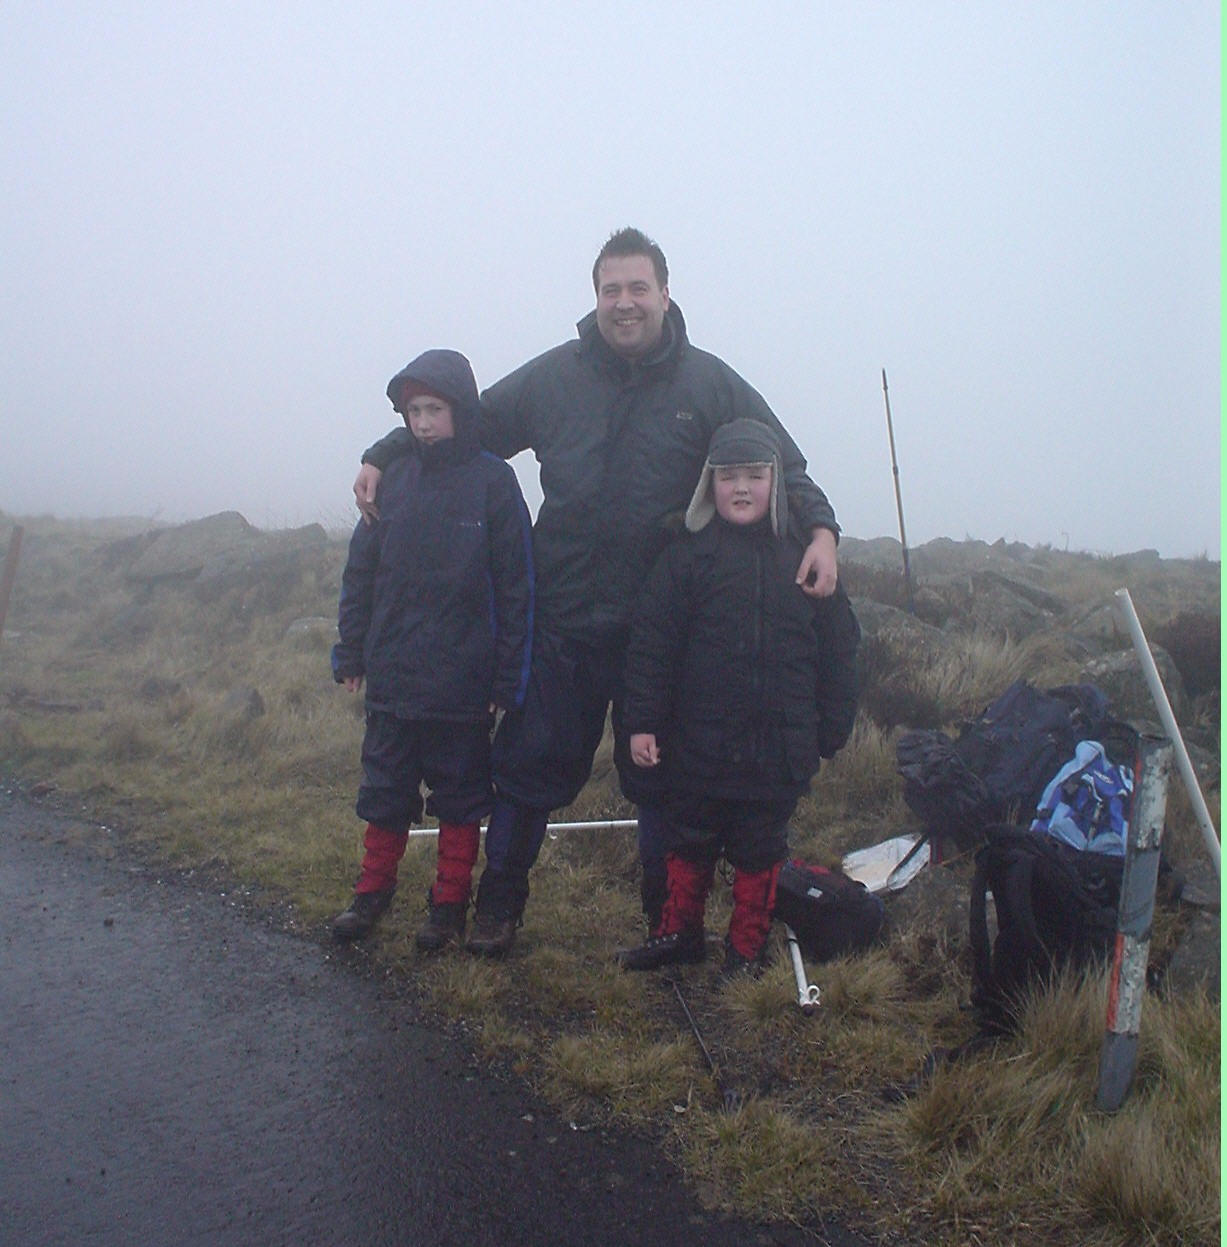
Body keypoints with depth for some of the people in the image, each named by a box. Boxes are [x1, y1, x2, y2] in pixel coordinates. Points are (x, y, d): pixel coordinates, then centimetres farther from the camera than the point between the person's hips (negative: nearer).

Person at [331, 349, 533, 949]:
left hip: (462, 685, -3)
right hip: (391, 677, 4)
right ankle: (373, 891, 32)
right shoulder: (393, 478, 3)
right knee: (384, 792, 15)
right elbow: (360, 571, 9)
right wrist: (351, 653, 6)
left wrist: (506, 678, -10)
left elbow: (515, 585, -8)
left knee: (461, 797, 11)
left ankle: (450, 904, 25)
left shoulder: (492, 481, -8)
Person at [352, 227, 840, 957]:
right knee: (531, 765, 8)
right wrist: (383, 457, 6)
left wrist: (819, 529, -16)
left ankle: (668, 917, 31)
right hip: (564, 621, 1)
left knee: (662, 778, 12)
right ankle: (499, 906, 27)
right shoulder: (554, 376, 3)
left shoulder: (708, 382, 0)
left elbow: (782, 464, 1)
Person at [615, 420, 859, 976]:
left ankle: (747, 947, 31)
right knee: (691, 844, 16)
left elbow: (837, 652, 4)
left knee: (760, 851, 13)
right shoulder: (687, 557, -4)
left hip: (778, 747, 1)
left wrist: (831, 731, 2)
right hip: (698, 742, 0)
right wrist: (642, 723, -9)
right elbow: (650, 646, -5)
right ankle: (678, 933, 34)